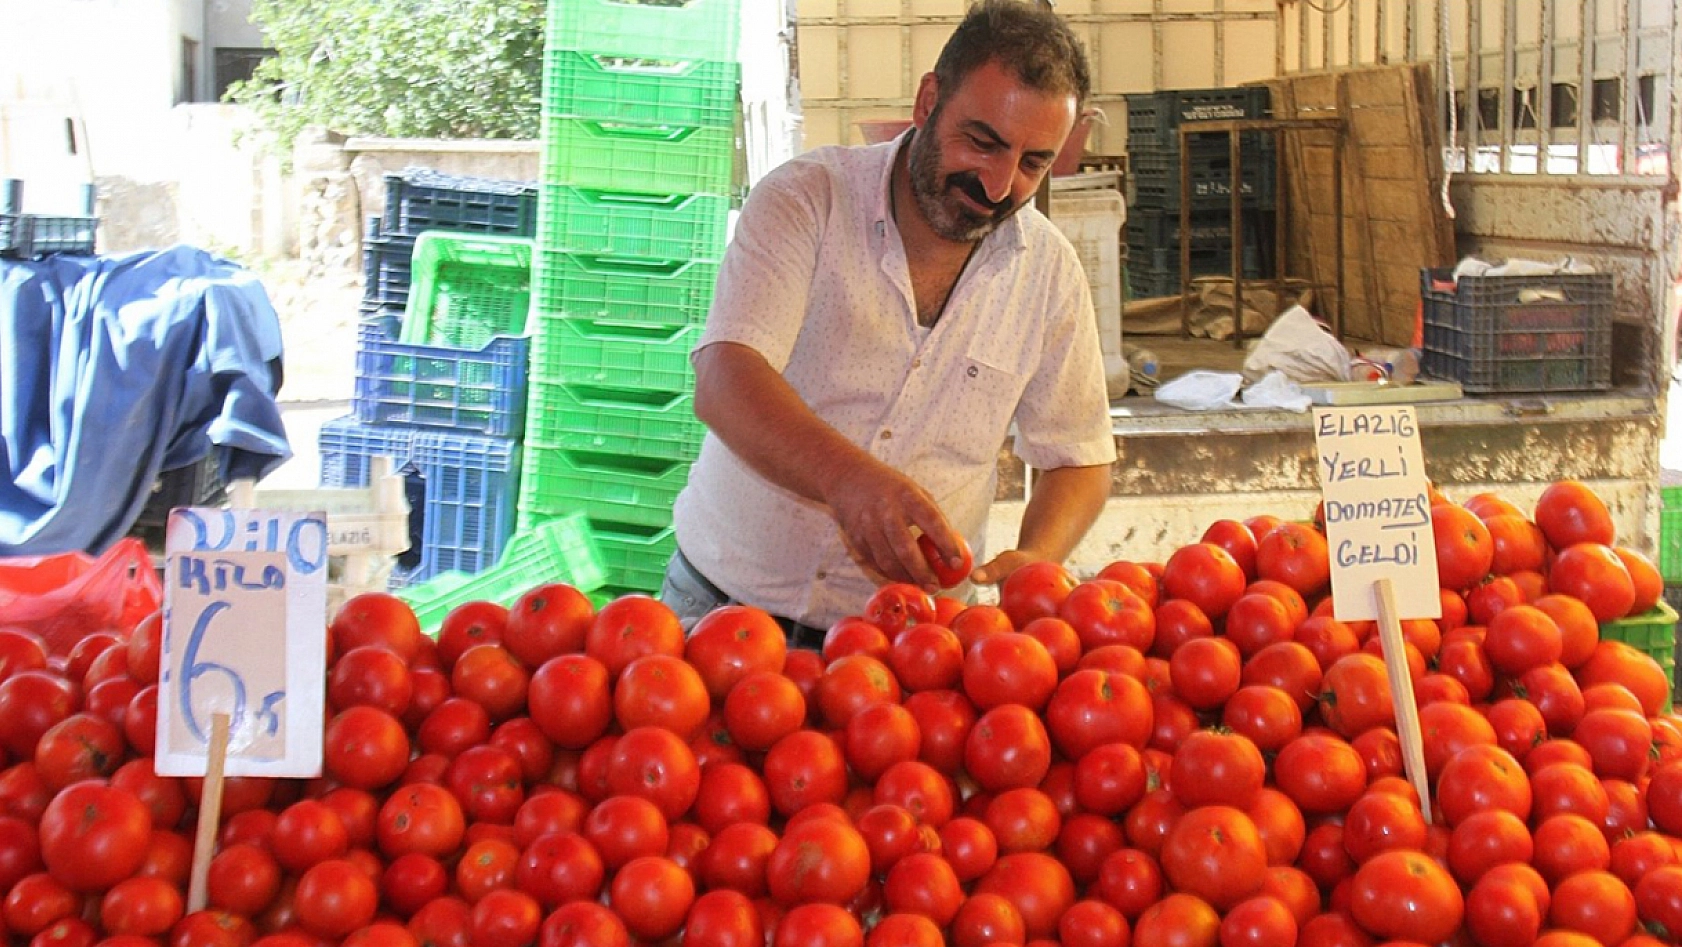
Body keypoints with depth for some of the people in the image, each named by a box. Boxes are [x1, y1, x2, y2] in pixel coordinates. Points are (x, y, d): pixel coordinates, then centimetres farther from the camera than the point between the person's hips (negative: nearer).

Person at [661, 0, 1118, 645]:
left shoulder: (1050, 272, 1)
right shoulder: (807, 199, -9)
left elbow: (1078, 460, 9)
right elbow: (724, 383, -22)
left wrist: (1035, 560, -14)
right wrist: (848, 476, -41)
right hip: (727, 597, -2)